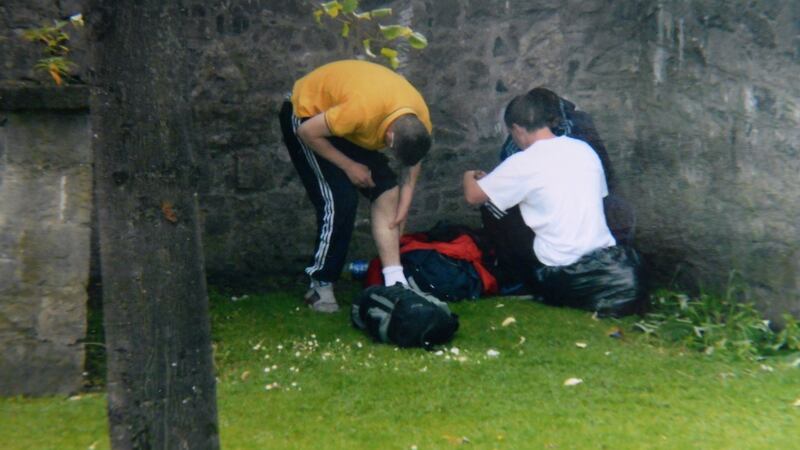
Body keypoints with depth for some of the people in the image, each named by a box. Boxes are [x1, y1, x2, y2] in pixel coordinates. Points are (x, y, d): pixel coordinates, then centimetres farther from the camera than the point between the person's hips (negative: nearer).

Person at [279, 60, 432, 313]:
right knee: (340, 199, -19)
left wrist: (401, 211, -11)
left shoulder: (420, 121, -20)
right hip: (307, 115, -7)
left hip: (340, 115, 7)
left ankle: (395, 282, -6)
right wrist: (349, 166, -22)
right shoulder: (362, 110, -42)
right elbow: (307, 132, -28)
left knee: (386, 192, -8)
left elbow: (412, 164, -4)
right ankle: (320, 285, -5)